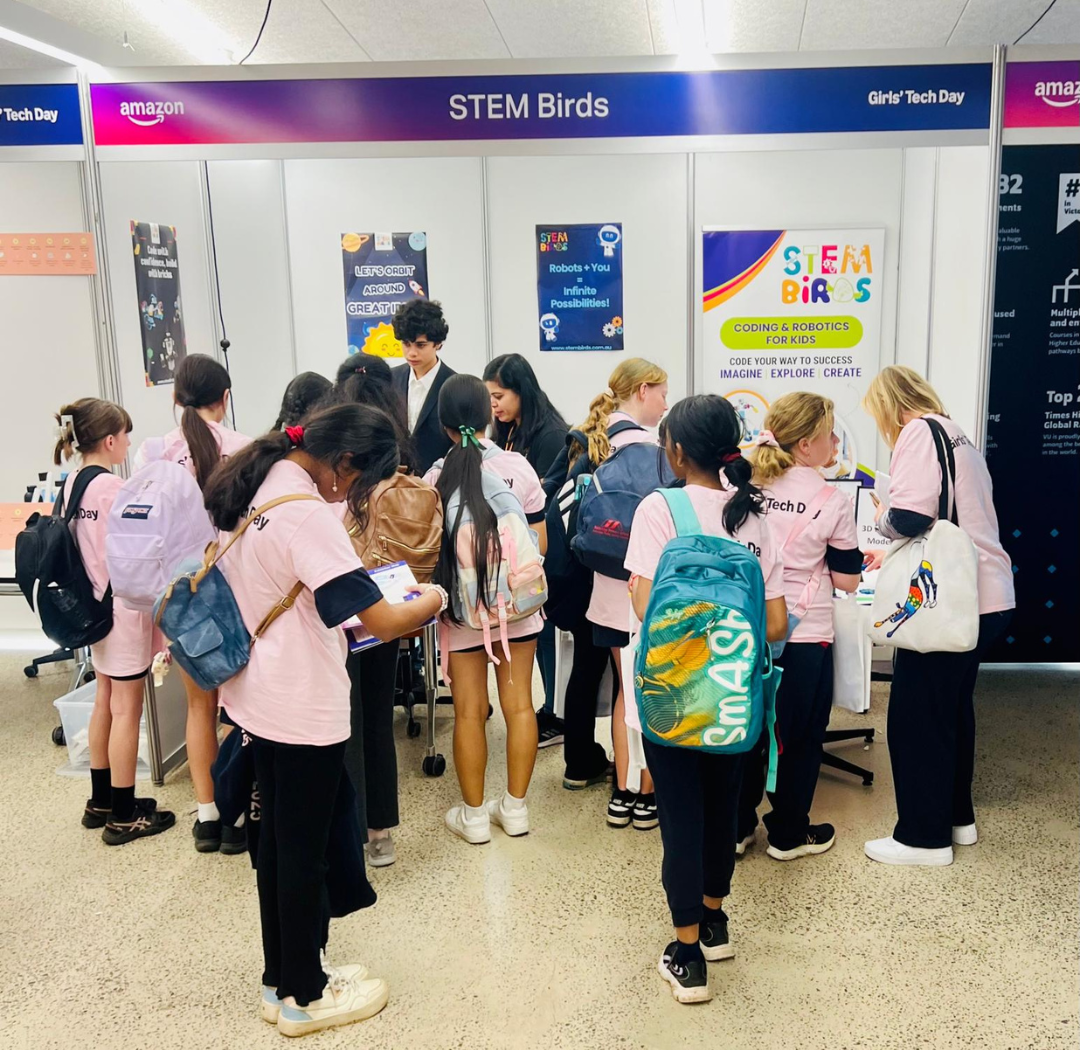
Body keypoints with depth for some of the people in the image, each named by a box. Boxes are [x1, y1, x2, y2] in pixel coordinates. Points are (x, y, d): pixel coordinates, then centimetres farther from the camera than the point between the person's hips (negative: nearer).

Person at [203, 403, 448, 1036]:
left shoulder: (252, 490, 3)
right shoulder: (306, 514, -25)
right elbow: (383, 623, -26)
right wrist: (431, 601, -7)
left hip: (257, 695, 9)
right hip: (305, 710, -9)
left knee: (276, 840, 19)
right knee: (304, 853, 7)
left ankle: (282, 979, 34)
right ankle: (305, 997, 24)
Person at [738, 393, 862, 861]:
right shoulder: (831, 502, -11)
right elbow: (846, 580, -5)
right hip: (803, 635, -3)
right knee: (799, 736, 13)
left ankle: (736, 827, 25)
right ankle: (788, 833, 25)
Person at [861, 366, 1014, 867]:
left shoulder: (920, 432, -12)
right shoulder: (954, 434, 17)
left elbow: (910, 515, -24)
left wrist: (882, 519, -3)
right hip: (986, 596, 10)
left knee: (916, 715, 1)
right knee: (951, 707, 21)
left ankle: (924, 837, 11)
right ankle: (956, 816, 33)